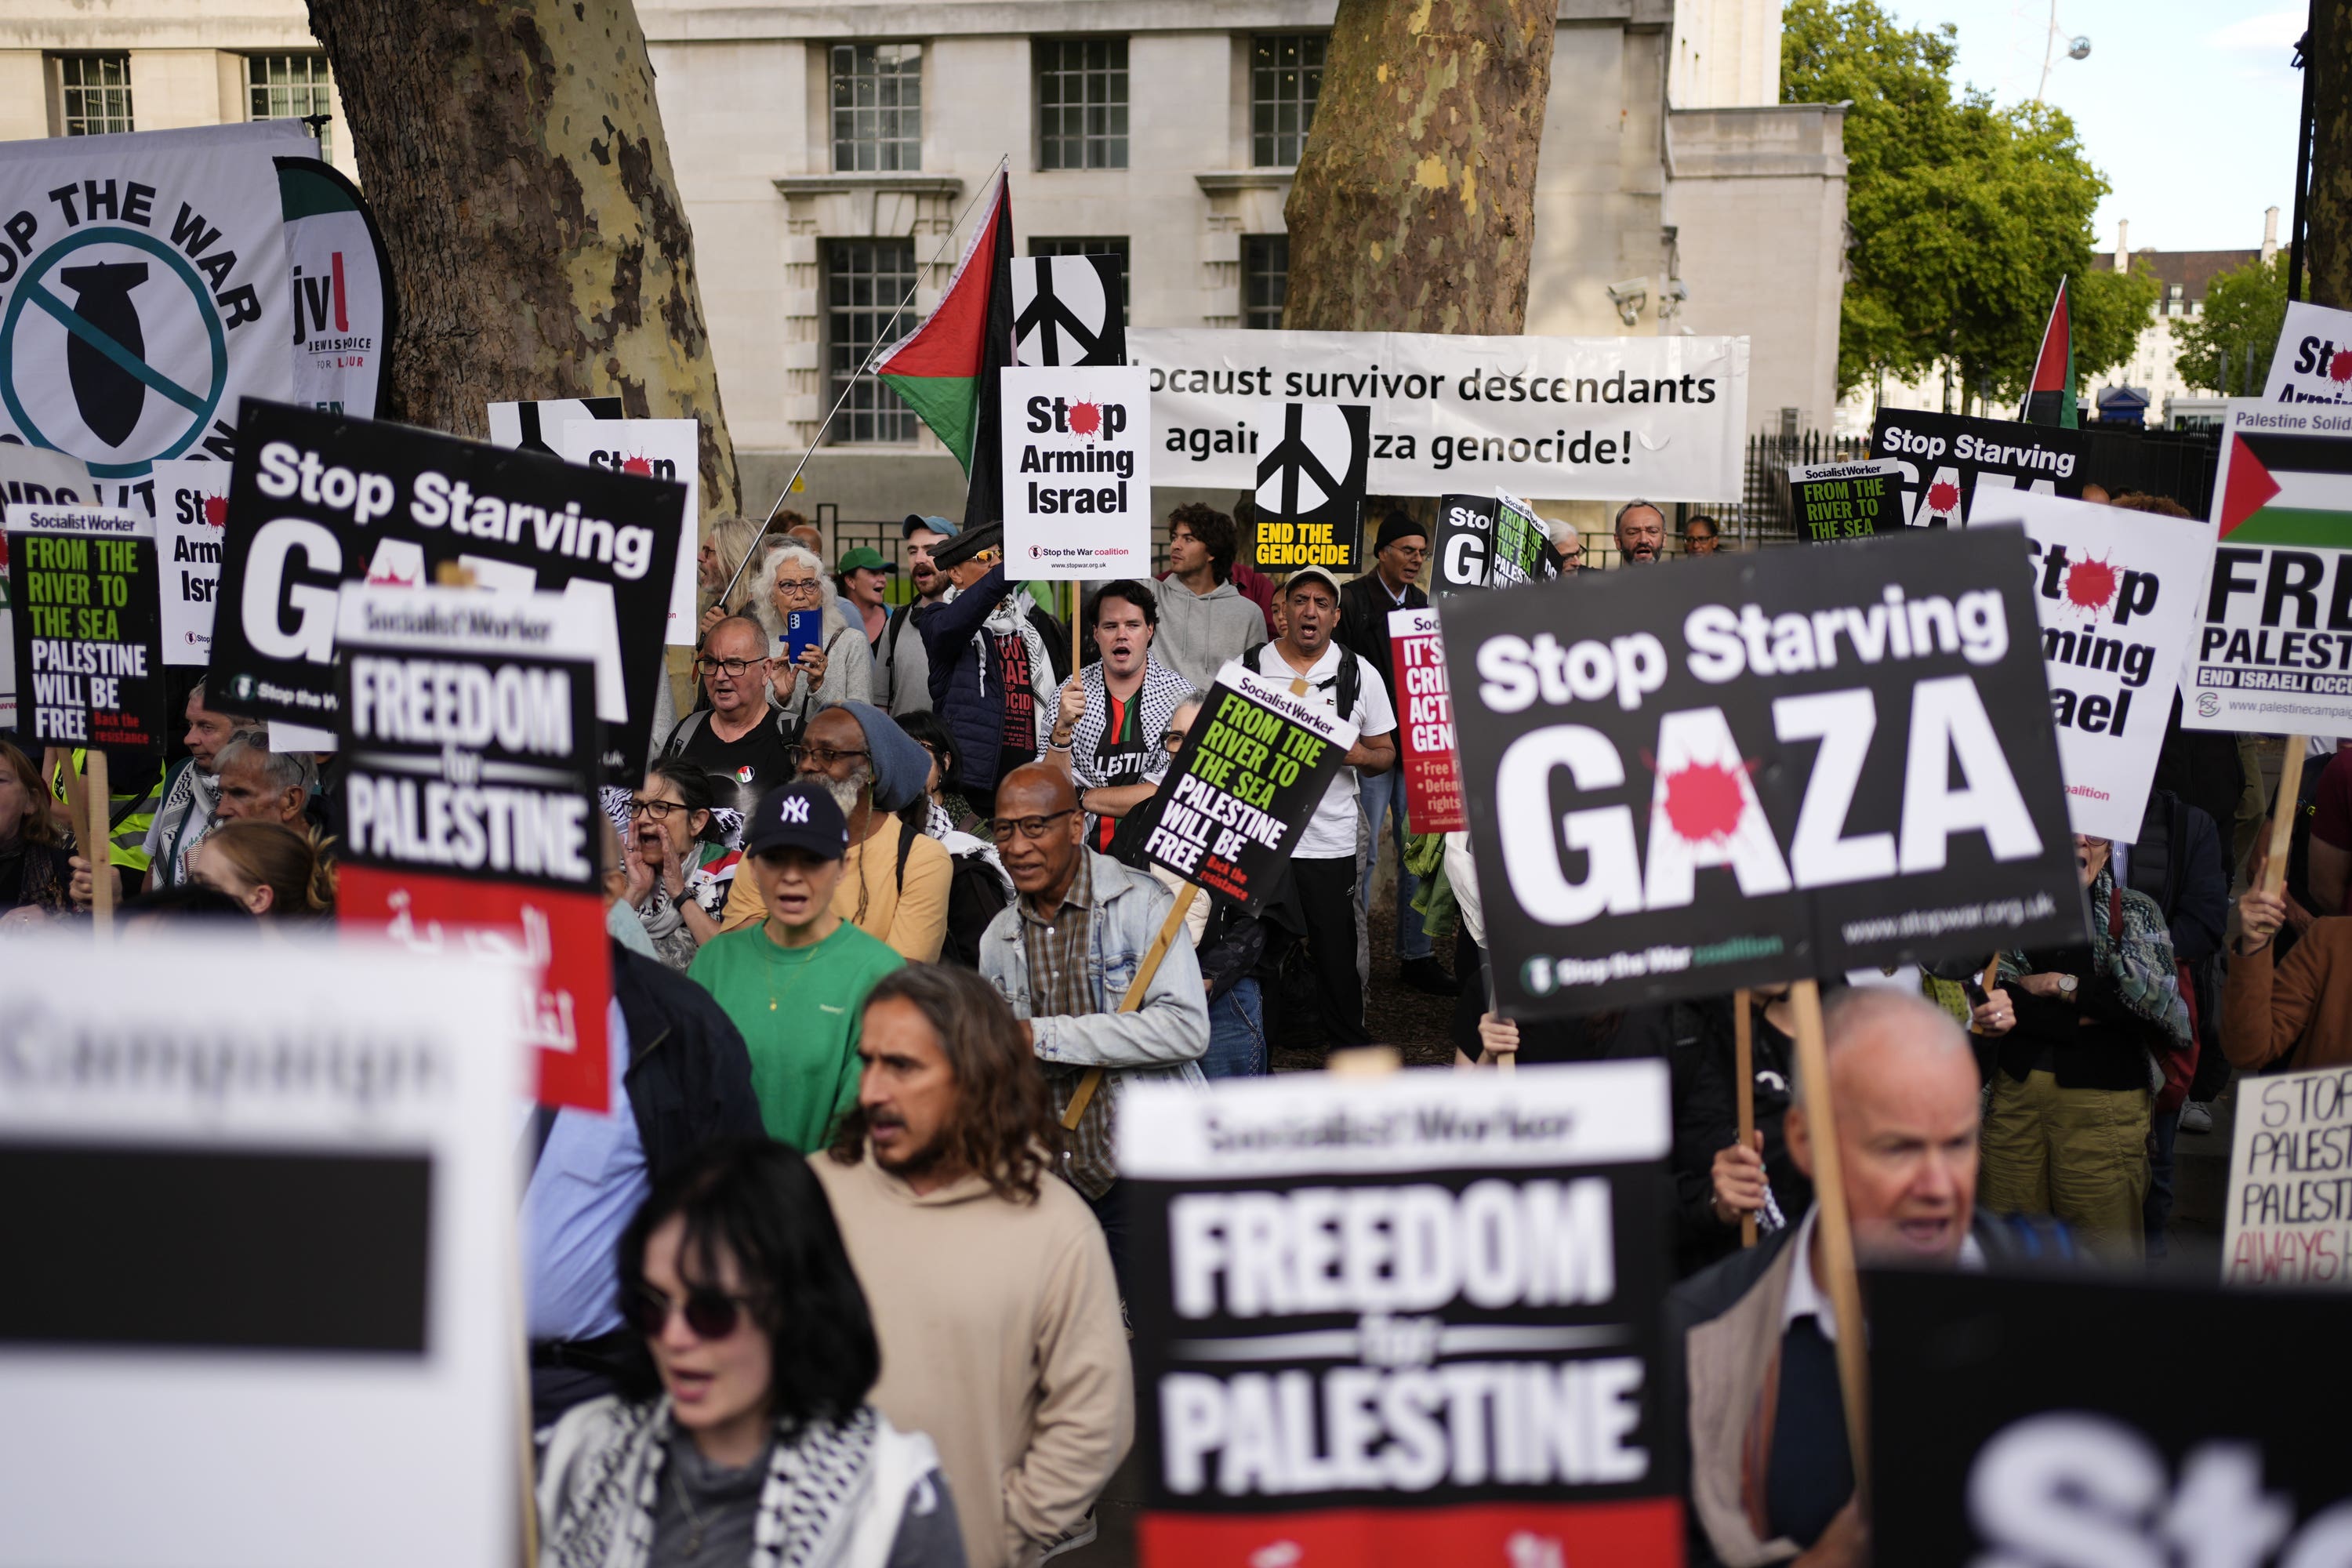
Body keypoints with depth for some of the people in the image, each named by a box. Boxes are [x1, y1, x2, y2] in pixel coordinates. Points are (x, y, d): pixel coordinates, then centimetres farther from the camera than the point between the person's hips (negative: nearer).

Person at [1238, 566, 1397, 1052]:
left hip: (1330, 841, 0)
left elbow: (1385, 753, 10)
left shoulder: (1359, 674, 6)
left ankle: (1350, 1041, 17)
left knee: (1337, 950, 2)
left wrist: (1360, 755, -13)